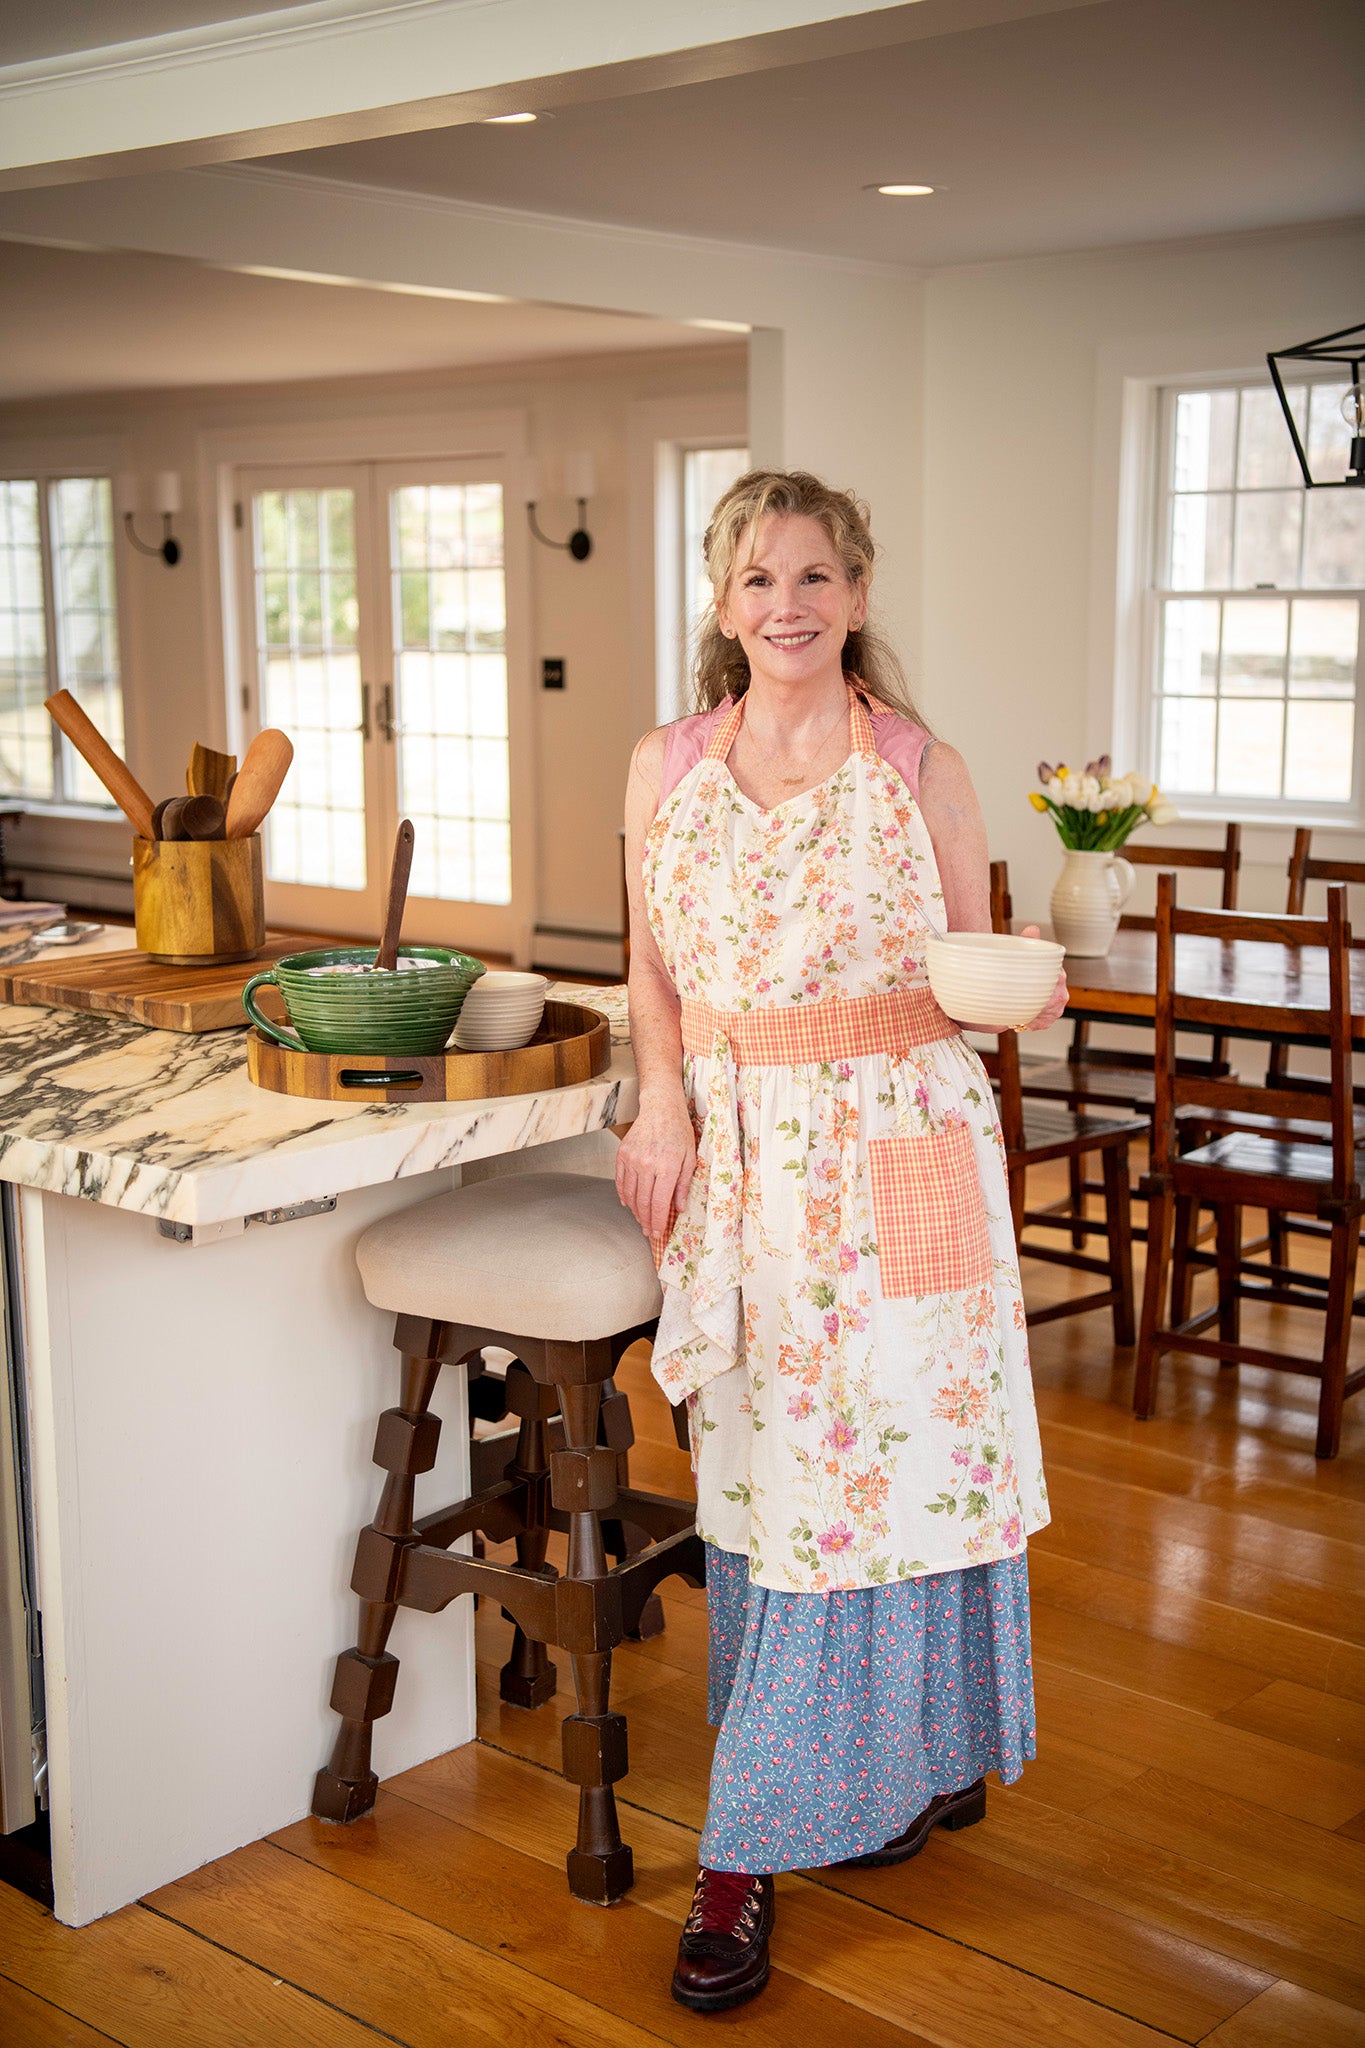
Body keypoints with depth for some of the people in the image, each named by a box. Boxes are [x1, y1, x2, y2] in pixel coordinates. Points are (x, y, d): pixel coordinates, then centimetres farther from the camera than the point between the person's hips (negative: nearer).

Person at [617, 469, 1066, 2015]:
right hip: (736, 1158, 3)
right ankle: (918, 1767, 29)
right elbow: (654, 965, 13)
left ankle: (750, 1850, 11)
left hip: (895, 1150, -3)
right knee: (762, 1468, 8)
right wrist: (663, 1102, -2)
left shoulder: (918, 767, -1)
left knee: (872, 1463, -2)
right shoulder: (665, 767, 7)